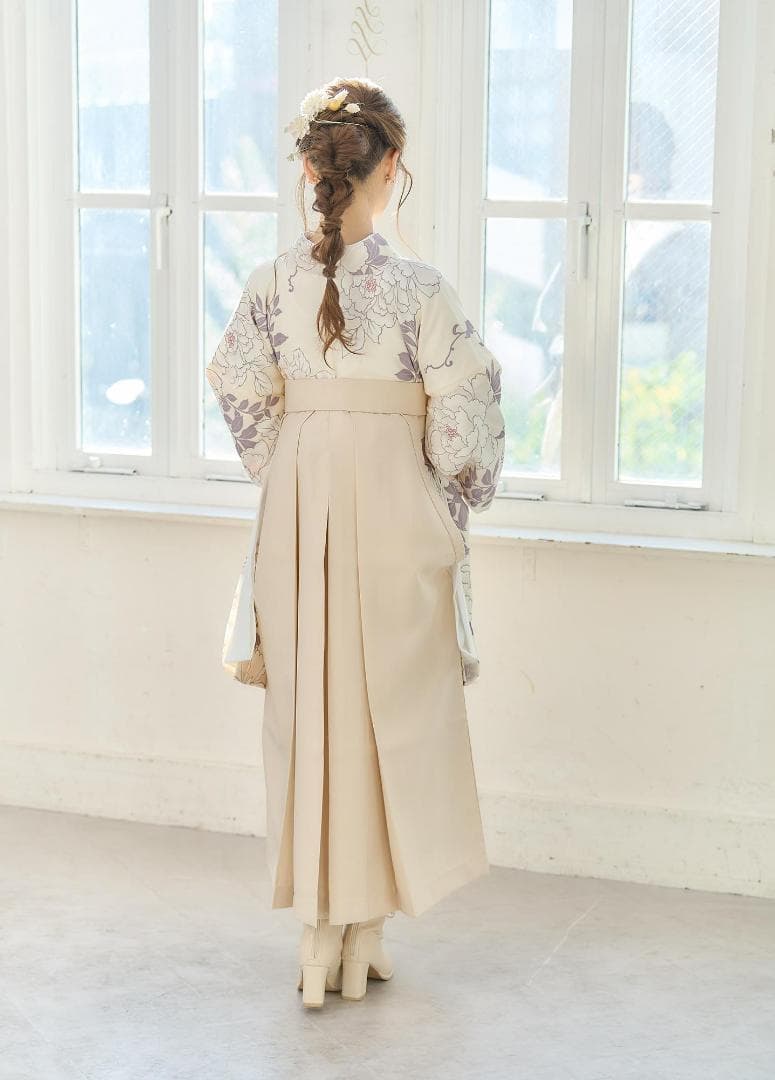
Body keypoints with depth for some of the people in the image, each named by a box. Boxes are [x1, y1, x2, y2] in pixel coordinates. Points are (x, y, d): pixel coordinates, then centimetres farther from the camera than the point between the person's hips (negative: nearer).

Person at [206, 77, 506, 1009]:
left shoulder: (271, 285, -3)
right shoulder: (420, 290, -13)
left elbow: (244, 408, 2)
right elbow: (464, 423, -11)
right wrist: (453, 509, 6)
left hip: (298, 516, 3)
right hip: (394, 513, -3)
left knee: (305, 712, 11)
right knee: (395, 714, 10)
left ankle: (318, 939, 16)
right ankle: (367, 935, 16)